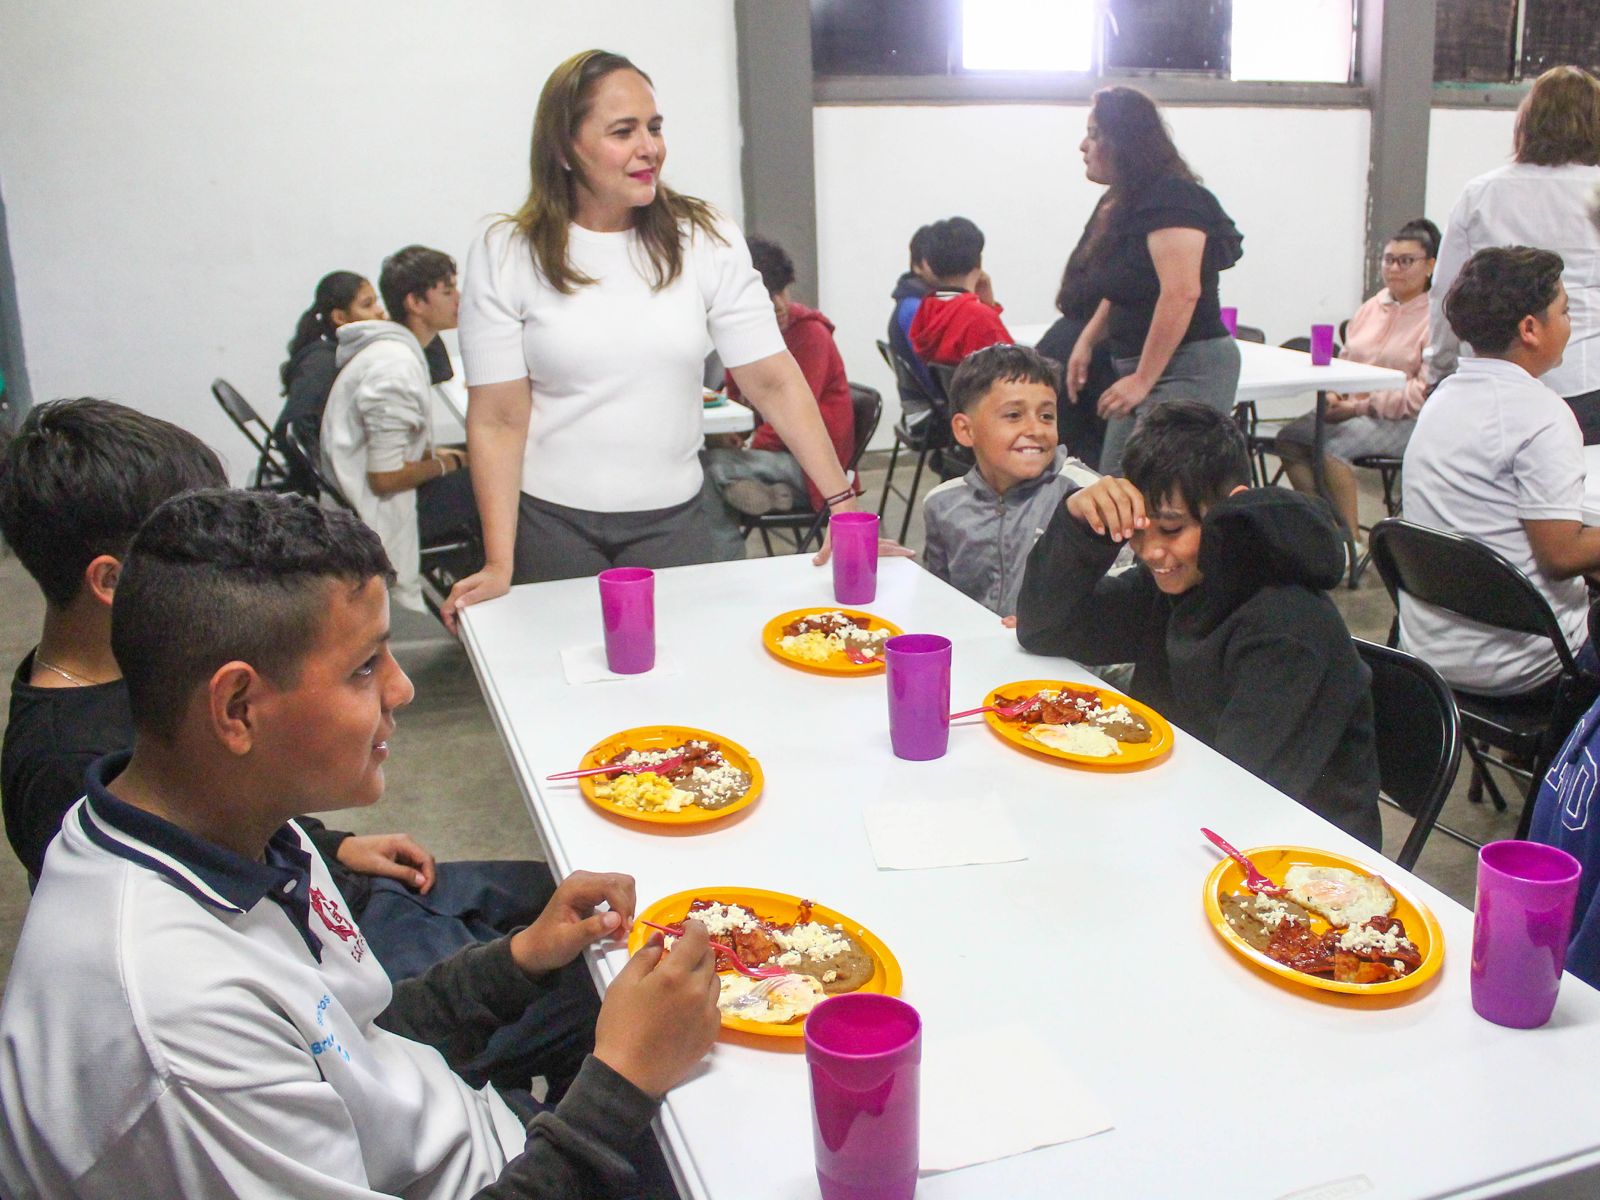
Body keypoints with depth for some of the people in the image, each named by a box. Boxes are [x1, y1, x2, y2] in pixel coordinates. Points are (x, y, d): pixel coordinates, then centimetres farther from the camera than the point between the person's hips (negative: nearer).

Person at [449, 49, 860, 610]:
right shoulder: (505, 255, -5)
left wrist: (843, 504, -13)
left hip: (673, 519, 1)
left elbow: (774, 381, -5)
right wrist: (499, 564, -15)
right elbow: (498, 420, -7)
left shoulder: (706, 241, -3)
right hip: (550, 521, -1)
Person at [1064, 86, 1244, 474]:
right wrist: (1087, 341, 9)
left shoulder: (1171, 198, -15)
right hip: (1137, 371, 10)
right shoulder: (1120, 204, 15)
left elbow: (1181, 293, -23)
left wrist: (1143, 378, -20)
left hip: (1187, 370, -10)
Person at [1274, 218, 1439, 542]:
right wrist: (1334, 394, 0)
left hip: (1404, 420, -7)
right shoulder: (1372, 307, 15)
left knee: (1333, 445, -30)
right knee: (1290, 437, -12)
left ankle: (1351, 538, -18)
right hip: (1354, 409, 8)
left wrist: (1363, 407, -17)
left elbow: (1428, 391, -16)